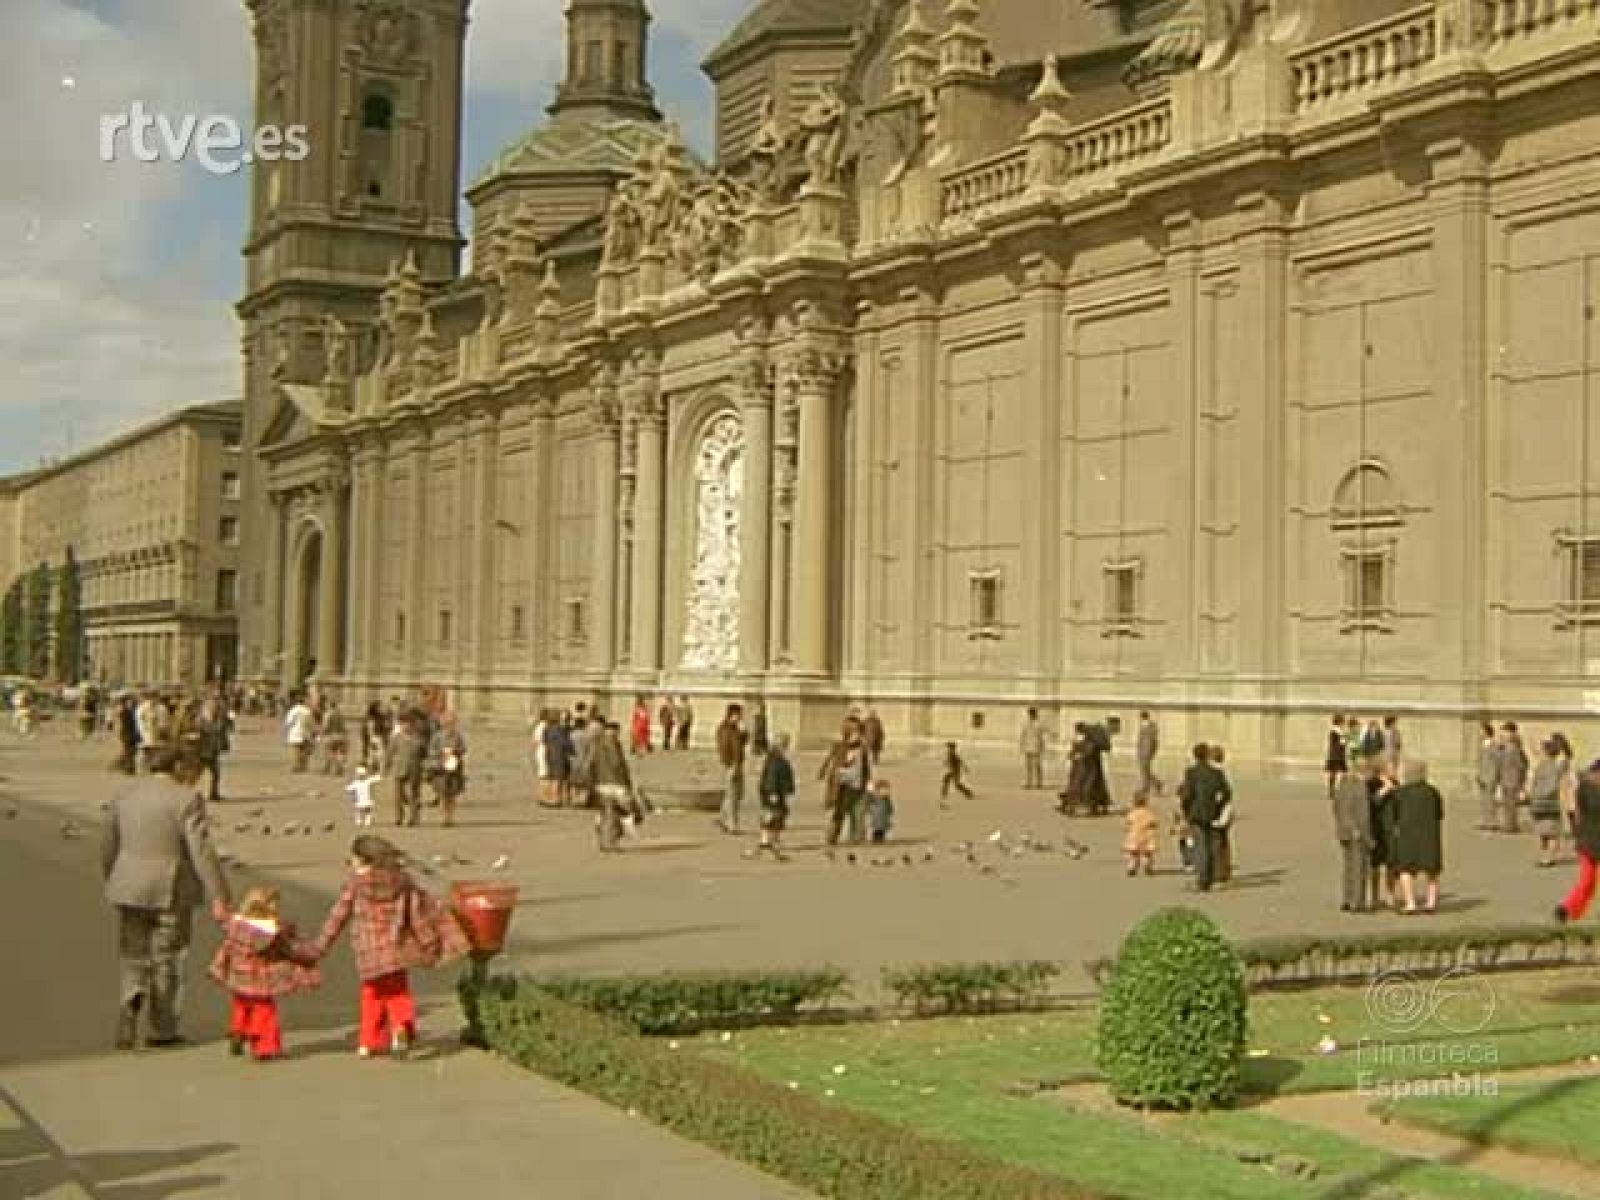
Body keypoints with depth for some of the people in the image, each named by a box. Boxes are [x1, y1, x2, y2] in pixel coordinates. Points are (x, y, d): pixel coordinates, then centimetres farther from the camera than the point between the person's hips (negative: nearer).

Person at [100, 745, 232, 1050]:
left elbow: (109, 847, 10)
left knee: (135, 958, 15)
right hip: (172, 890, -3)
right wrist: (218, 897, -17)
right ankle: (162, 1029, 16)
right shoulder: (186, 799, -12)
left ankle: (132, 1000, -10)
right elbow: (202, 851, -17)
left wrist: (113, 883, 24)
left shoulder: (124, 795, 4)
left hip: (132, 888, 4)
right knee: (166, 959, 10)